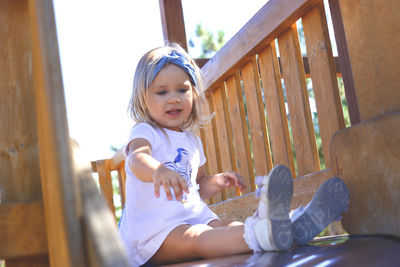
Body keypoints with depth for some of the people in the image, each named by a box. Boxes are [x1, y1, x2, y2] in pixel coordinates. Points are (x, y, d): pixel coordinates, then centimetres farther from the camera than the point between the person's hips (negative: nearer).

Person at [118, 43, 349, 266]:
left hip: (193, 217, 7)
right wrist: (158, 171, -55)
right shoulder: (145, 132, -4)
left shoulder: (191, 140, 19)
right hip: (153, 230, -7)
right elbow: (137, 158, -31)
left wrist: (217, 182, 7)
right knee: (195, 237, -37)